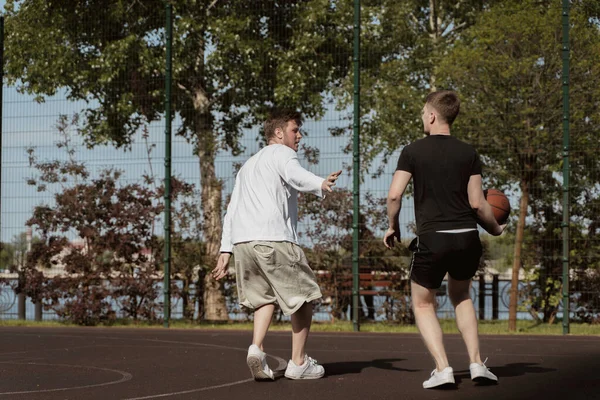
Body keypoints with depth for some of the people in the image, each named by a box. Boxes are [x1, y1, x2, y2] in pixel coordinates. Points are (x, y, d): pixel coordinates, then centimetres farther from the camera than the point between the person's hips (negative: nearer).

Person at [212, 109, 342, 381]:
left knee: (265, 296, 19)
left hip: (242, 241, 8)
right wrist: (320, 184, -38)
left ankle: (256, 349, -5)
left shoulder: (248, 165, 32)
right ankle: (298, 363, 6)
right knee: (303, 297, 6)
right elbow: (294, 175, -19)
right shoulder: (281, 153, 6)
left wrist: (226, 250, 28)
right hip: (273, 239, -8)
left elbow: (232, 210, 29)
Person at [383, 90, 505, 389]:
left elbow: (394, 195, -9)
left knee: (423, 304, 14)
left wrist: (393, 227, 8)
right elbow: (477, 203, 0)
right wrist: (495, 229, 17)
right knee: (461, 296, 26)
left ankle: (442, 368, -2)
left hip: (432, 239, -3)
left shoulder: (413, 151, -3)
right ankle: (476, 363, 15)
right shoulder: (468, 153, 4)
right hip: (467, 238, 3)